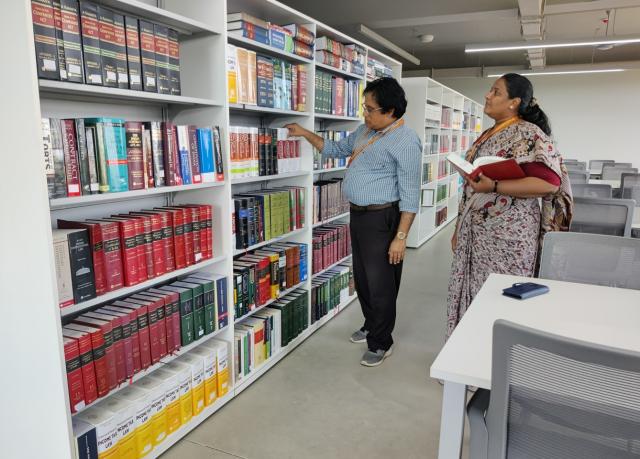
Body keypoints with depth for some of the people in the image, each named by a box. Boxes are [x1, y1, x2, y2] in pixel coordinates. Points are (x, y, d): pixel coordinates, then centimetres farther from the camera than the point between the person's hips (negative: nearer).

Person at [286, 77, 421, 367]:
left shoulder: (405, 141, -17)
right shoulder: (365, 131, 10)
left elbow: (409, 194, -18)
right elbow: (337, 149, 25)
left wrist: (401, 236, -21)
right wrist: (305, 133, 18)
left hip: (382, 218, -9)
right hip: (358, 214, 9)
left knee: (380, 283, 2)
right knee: (362, 277, 19)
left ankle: (381, 343, 19)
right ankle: (371, 325, 40)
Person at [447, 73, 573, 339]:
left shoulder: (529, 134, -10)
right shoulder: (487, 136, 14)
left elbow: (549, 182, -21)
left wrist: (494, 187, -28)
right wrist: (458, 228, 17)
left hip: (507, 235, -8)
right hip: (475, 232, 8)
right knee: (471, 292, 14)